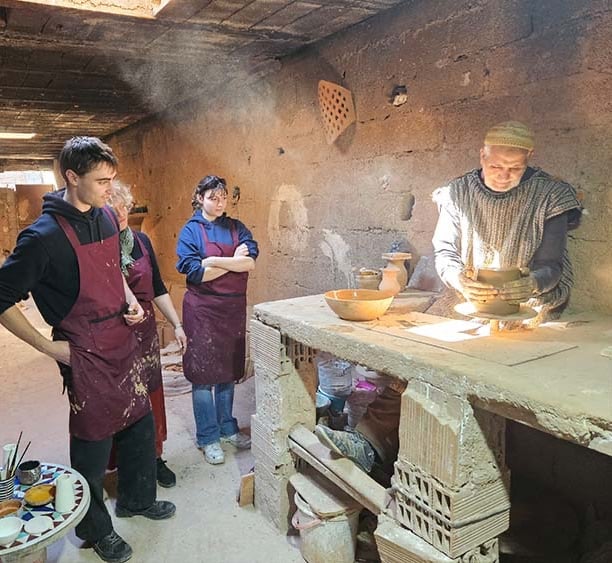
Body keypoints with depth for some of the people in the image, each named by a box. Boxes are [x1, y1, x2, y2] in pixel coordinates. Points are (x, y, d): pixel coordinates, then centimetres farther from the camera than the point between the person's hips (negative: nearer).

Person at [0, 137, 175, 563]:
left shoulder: (106, 217, 3)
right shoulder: (45, 235, -20)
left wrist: (130, 300, 4)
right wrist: (50, 347, -15)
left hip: (123, 341, 7)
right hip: (86, 352, -7)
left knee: (140, 423, 19)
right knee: (94, 441, 8)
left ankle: (137, 499, 43)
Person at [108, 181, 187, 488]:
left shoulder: (141, 240, 4)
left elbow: (157, 288, 10)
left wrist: (177, 325, 8)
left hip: (145, 334, 4)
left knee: (150, 397, 14)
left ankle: (154, 457, 31)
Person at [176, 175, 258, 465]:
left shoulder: (236, 227, 7)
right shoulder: (191, 231, -3)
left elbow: (251, 262, -8)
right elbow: (196, 273, -15)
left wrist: (215, 261, -17)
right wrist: (234, 261, -12)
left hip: (234, 307, 4)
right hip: (203, 309, -4)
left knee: (228, 371, 14)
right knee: (204, 374, 3)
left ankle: (228, 428, 30)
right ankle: (208, 437, 17)